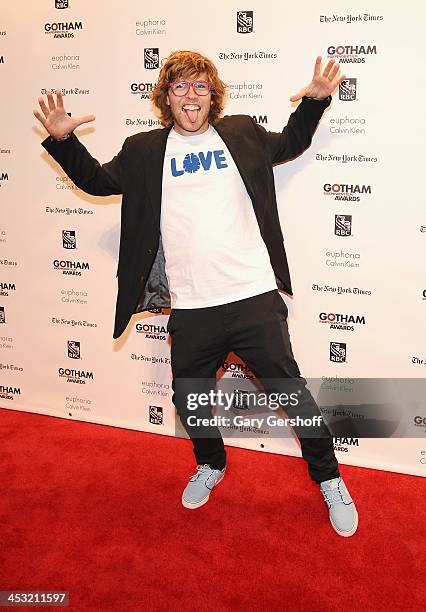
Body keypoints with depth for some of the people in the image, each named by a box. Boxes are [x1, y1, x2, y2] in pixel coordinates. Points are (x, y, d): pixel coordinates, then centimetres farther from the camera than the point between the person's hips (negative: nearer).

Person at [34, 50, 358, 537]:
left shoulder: (243, 134, 6)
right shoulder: (144, 151, 7)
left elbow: (290, 144, 24)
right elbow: (96, 180, 19)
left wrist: (315, 101, 9)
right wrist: (63, 140, 4)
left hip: (254, 300, -1)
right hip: (190, 310, 2)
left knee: (291, 392, 6)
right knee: (189, 399, 17)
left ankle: (328, 479, 28)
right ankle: (211, 465, 48)